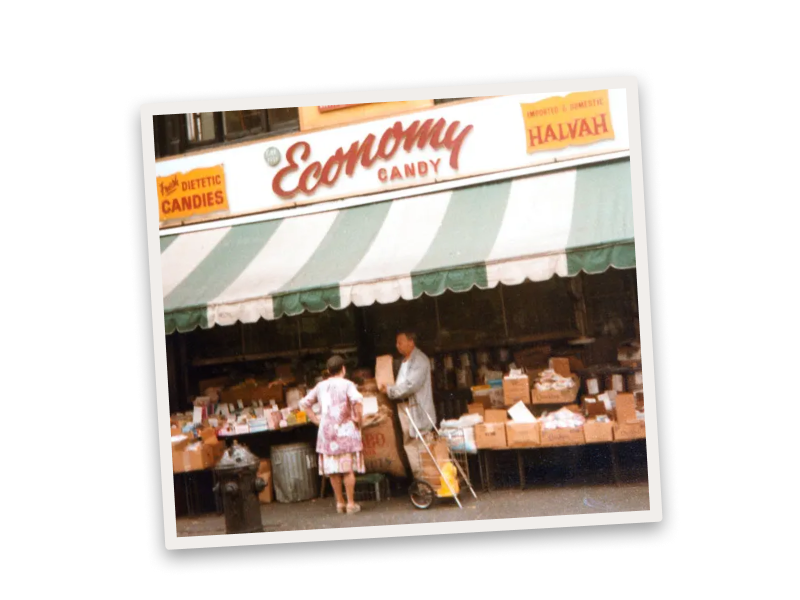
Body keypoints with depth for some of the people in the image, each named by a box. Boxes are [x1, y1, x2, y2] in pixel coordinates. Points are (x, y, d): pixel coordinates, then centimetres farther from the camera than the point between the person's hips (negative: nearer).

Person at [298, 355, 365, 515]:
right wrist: (358, 418, -11)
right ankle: (351, 503, 1)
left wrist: (316, 419, 12)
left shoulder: (320, 386, 9)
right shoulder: (347, 384, -6)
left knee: (333, 470, 9)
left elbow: (304, 403, 12)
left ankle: (340, 503, 15)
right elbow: (357, 400, -24)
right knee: (348, 469, 0)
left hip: (326, 431, 4)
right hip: (345, 430, -4)